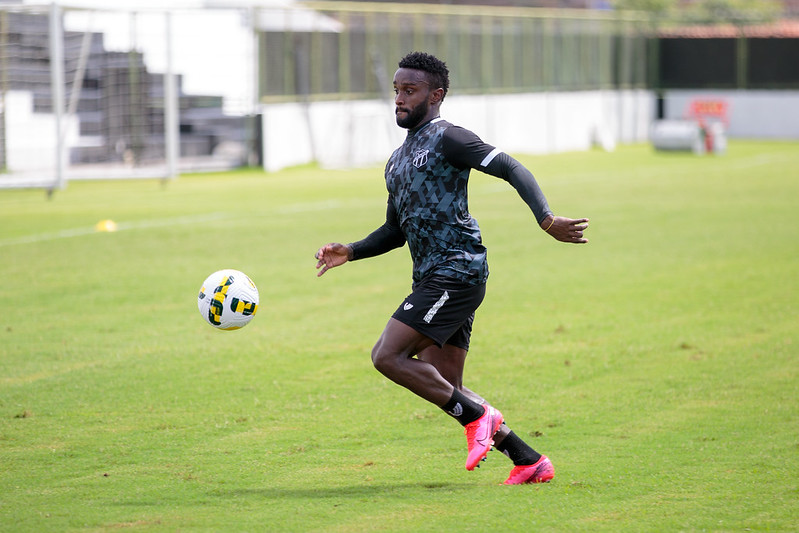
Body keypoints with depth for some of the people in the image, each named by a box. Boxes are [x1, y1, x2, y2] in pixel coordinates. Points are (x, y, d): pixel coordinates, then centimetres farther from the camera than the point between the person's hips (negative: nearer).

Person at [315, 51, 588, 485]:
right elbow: (395, 231, 31)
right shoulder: (397, 161, 23)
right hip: (434, 279, 9)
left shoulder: (446, 139, -5)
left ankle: (478, 417, -7)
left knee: (387, 356, -15)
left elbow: (512, 169, -13)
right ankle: (530, 461, 9)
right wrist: (350, 252, 16)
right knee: (443, 386, 6)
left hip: (457, 271, -9)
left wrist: (546, 220, -26)